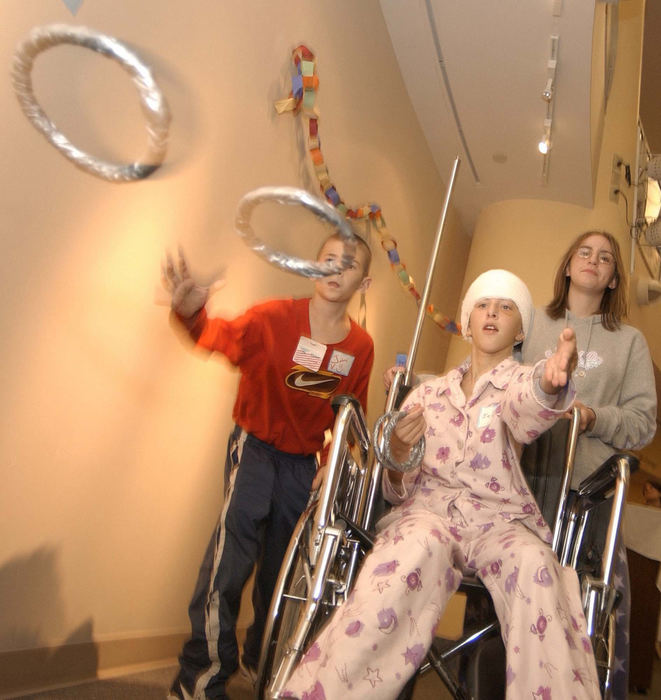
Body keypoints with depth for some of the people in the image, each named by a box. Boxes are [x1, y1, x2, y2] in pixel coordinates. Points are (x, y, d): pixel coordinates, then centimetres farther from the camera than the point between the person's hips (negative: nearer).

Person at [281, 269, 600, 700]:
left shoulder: (523, 381, 12)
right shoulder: (430, 392, 19)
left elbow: (527, 408, -18)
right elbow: (398, 490, 15)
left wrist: (551, 383, -43)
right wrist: (396, 457, -10)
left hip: (500, 518, 0)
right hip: (429, 507, 1)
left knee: (534, 565, -34)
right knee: (421, 545, -34)